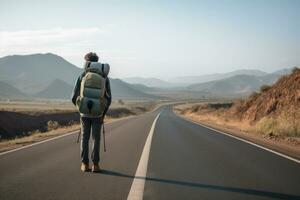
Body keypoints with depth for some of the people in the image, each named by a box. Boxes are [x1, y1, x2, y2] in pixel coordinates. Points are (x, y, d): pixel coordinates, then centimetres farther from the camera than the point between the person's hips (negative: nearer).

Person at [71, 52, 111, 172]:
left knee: (85, 138, 12)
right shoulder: (105, 78, 0)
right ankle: (95, 164, 5)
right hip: (97, 114, 0)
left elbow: (74, 98, -2)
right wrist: (103, 115, 10)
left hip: (84, 113, 0)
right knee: (96, 139, 10)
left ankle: (85, 164, 11)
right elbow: (108, 99, -3)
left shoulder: (82, 76, -2)